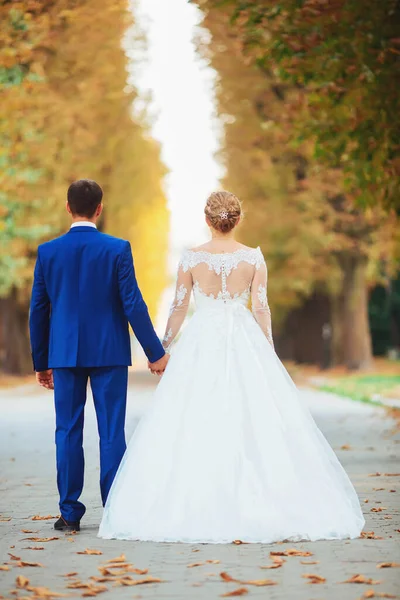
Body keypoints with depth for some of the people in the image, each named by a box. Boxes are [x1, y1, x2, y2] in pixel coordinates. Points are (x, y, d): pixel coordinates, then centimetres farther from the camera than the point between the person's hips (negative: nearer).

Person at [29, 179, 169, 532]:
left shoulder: (48, 251, 1)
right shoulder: (117, 249, -6)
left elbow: (38, 310, 5)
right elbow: (133, 304, -8)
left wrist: (41, 362, 14)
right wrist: (155, 353, 0)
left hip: (64, 354, 2)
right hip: (109, 353, -2)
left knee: (68, 432, 7)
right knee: (112, 433, 3)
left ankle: (70, 513, 8)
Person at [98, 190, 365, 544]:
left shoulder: (191, 259, -2)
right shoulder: (254, 258, -2)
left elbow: (179, 308, 2)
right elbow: (261, 308, -2)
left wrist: (164, 349, 13)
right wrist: (269, 353, 7)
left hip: (201, 344, 0)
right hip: (244, 343, 1)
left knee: (194, 425, 2)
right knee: (253, 424, 3)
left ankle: (196, 508, 1)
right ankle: (256, 504, 2)